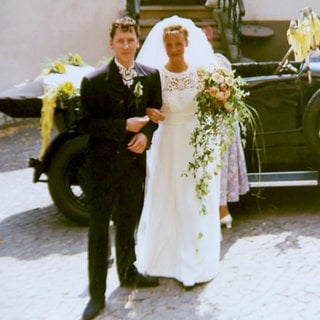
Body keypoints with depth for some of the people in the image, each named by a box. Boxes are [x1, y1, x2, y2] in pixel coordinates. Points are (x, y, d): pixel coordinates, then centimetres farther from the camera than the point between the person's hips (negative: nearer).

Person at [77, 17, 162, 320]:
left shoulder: (150, 76, 1)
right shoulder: (94, 81, -11)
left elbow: (155, 112, 10)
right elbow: (85, 124, -12)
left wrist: (146, 133, -11)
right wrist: (124, 125, -20)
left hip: (134, 160, 4)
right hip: (102, 162, -4)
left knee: (128, 223, 19)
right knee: (98, 228, 0)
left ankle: (128, 273, 40)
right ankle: (96, 294, 9)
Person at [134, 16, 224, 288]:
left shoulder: (201, 72, -2)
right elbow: (146, 107, 1)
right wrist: (150, 114, -21)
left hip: (198, 145, 0)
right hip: (167, 145, 0)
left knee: (196, 203, 6)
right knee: (165, 202, 9)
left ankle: (196, 262, 20)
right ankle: (165, 258, 28)